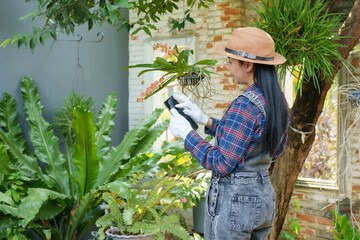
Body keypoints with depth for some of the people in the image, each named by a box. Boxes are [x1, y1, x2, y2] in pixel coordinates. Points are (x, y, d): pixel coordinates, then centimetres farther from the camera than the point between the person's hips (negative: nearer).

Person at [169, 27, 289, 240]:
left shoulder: (244, 106, -22)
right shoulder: (279, 102, 4)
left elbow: (222, 164, -20)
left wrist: (187, 134, -9)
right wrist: (206, 121, 13)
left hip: (233, 200, -8)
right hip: (264, 197, 9)